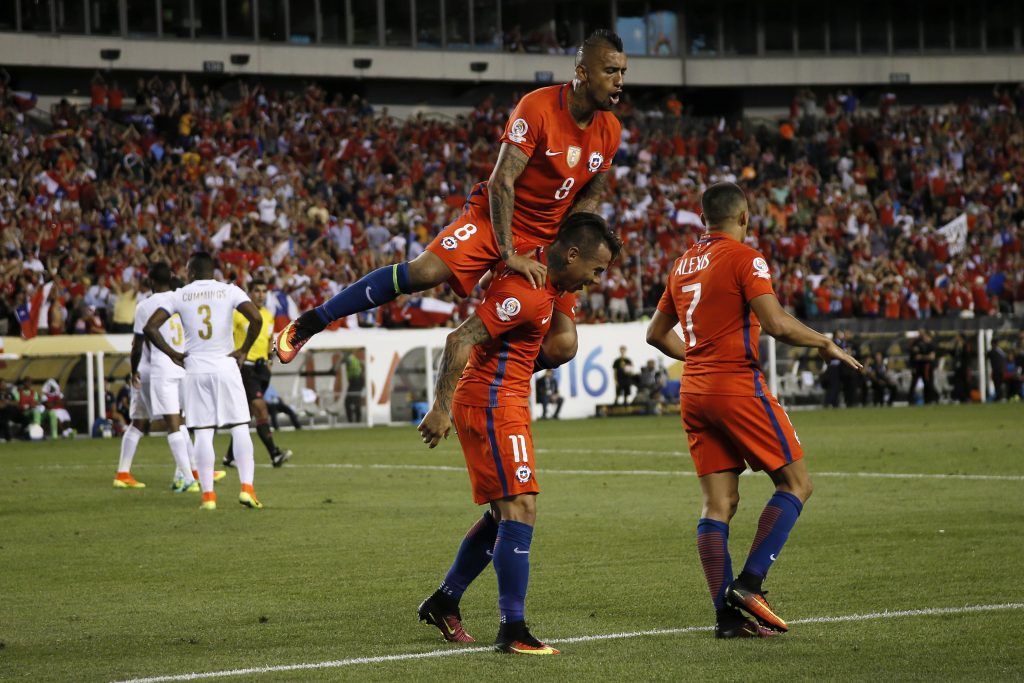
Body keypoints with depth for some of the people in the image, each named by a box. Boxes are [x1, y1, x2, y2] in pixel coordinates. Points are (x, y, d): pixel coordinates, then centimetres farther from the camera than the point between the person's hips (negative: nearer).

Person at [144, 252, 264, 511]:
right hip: (226, 365, -1)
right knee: (240, 429, 3)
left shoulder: (178, 296, 4)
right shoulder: (230, 291, 2)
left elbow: (150, 327, -4)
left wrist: (172, 354, 5)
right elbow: (256, 318, -12)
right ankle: (247, 487, -8)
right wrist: (243, 350, -2)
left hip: (195, 369, 1)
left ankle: (208, 494, 0)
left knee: (203, 434, 3)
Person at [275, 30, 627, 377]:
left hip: (546, 241, 5)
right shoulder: (538, 107, -19)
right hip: (495, 218, -5)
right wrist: (508, 254, -28)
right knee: (424, 272, -26)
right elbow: (501, 181, -22)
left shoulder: (610, 130, -1)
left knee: (561, 347, -12)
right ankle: (310, 322, -13)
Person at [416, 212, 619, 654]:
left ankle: (443, 602, 25)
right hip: (493, 407, -11)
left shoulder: (541, 279, 9)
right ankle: (512, 631, -16)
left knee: (506, 514, 16)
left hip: (502, 407, 11)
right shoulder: (527, 293, -21)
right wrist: (441, 408, -25)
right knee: (520, 511, -14)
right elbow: (460, 340, -24)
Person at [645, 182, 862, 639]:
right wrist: (824, 344, -5)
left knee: (718, 502, 5)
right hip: (738, 387, -7)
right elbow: (777, 324, -19)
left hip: (694, 391, 7)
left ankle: (726, 614, 0)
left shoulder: (684, 264, 14)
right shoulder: (744, 259, -8)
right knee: (795, 484, 3)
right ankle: (749, 584, -9)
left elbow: (657, 334, 22)